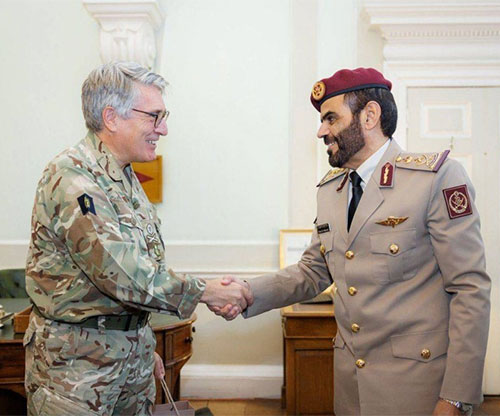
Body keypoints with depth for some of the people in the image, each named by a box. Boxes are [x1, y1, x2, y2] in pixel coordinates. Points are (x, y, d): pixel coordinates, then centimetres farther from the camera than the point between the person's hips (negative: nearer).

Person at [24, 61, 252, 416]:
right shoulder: (71, 179, -21)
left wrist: (144, 344, 18)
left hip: (132, 350, 8)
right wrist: (205, 292, -17)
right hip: (78, 362, -8)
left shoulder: (124, 178, 10)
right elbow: (123, 275, -27)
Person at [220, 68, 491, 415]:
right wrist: (249, 293, -5)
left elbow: (471, 289, -14)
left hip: (416, 382, -6)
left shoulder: (438, 176, -13)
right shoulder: (330, 188, 7)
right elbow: (313, 272, 11)